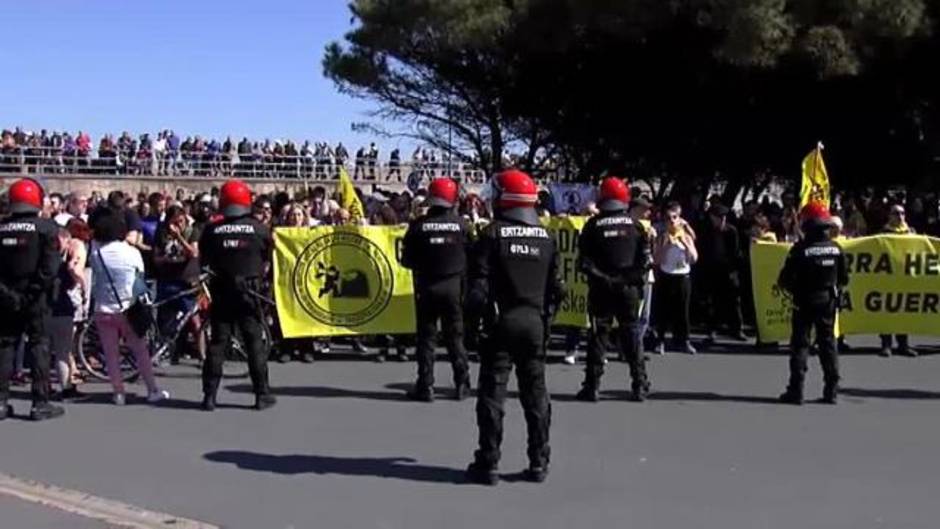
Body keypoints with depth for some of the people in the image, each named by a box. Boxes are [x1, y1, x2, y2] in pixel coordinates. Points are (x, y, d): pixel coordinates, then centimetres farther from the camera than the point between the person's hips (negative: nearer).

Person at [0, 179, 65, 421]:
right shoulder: (46, 227, -8)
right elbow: (50, 266, -15)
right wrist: (34, 291, -10)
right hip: (35, 298, -4)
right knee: (39, 346, 2)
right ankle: (40, 403, 1)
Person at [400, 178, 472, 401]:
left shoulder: (418, 225, -8)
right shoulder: (460, 224, -5)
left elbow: (407, 260, -3)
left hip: (426, 287, -1)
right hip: (453, 286, 1)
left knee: (426, 335, 6)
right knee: (455, 336, 10)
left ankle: (425, 386, 4)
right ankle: (462, 384, 10)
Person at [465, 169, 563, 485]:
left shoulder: (493, 234, -8)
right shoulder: (545, 237, 7)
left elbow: (479, 282, -11)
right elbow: (555, 286, 10)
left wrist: (475, 314, 0)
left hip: (501, 321, -4)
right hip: (534, 321, 4)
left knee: (492, 393, 0)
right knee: (535, 393, 9)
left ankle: (488, 464, 2)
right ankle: (538, 463, 12)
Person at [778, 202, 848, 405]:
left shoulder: (801, 249, -15)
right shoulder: (836, 249, -1)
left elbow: (784, 279, -14)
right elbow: (844, 279, 5)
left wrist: (793, 289, 6)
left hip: (804, 303, -4)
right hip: (828, 302, 4)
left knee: (800, 344, 2)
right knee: (828, 343, 11)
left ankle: (796, 390, -1)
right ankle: (831, 390, 10)